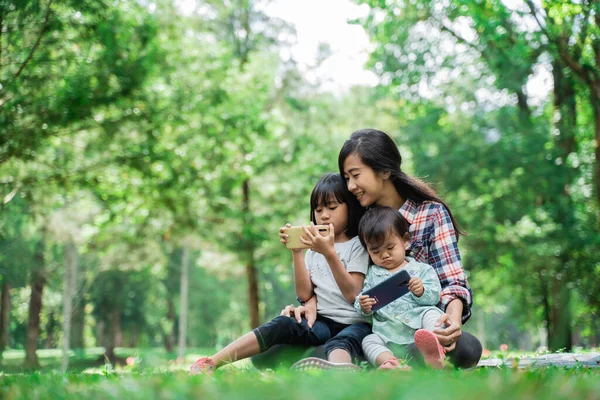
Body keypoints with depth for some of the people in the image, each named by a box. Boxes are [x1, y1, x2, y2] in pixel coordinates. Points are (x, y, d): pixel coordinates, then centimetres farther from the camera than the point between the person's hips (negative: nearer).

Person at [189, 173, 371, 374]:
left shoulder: (358, 245, 3)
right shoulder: (315, 246, 18)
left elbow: (353, 295, -10)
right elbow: (304, 294, 7)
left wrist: (329, 253, -19)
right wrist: (297, 252, -3)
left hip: (355, 323, -4)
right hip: (321, 321, 4)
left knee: (338, 344, -38)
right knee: (283, 324, -25)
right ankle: (210, 363, -37)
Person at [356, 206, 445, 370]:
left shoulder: (421, 269, 14)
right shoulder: (372, 274, 22)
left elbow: (435, 295, 4)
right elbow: (361, 298, 17)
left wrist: (422, 291, -19)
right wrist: (364, 307, -7)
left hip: (417, 324, -2)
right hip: (388, 335, 2)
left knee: (431, 314, -29)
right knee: (369, 341, -21)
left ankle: (435, 357, -54)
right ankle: (391, 363, -50)